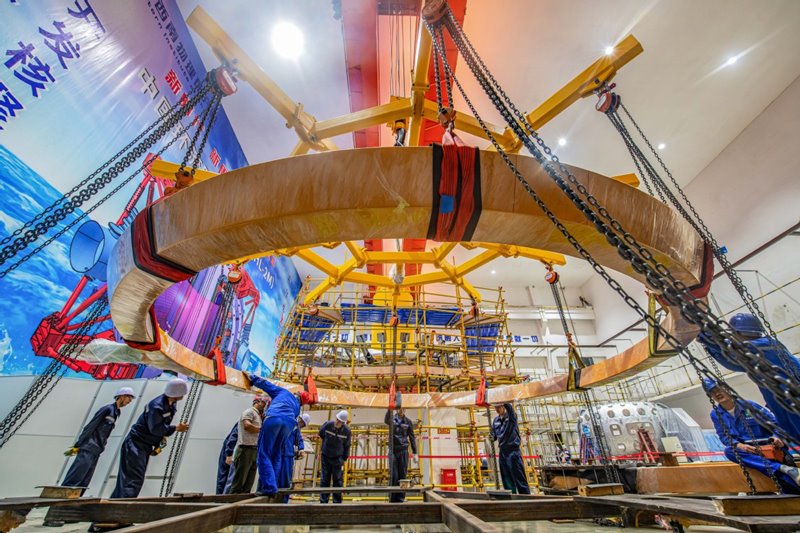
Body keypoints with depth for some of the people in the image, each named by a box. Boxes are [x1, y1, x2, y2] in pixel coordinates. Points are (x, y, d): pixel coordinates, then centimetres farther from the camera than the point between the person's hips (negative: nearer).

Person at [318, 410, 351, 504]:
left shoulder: (346, 431, -18)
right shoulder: (327, 425, -19)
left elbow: (346, 446, -2)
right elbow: (321, 434, 5)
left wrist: (345, 458, 5)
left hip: (337, 458, 0)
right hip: (325, 457, 1)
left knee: (337, 480, 4)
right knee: (325, 479, 6)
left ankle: (337, 502, 15)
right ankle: (323, 501, 18)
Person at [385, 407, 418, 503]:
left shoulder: (408, 421, 1)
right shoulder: (392, 419, -3)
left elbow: (412, 438, 5)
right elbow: (386, 420, -28)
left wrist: (414, 453, 0)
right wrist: (389, 409, -47)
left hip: (403, 451, 1)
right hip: (393, 450, -1)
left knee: (402, 475, 5)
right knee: (393, 475, 0)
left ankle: (401, 498, 16)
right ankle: (392, 499, 12)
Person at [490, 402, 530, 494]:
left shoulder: (511, 416, -6)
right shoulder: (496, 420, 10)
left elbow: (509, 407, -30)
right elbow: (494, 436, 13)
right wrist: (491, 436, -9)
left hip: (513, 450, -6)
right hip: (502, 451, 6)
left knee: (519, 477, -2)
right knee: (506, 479, 11)